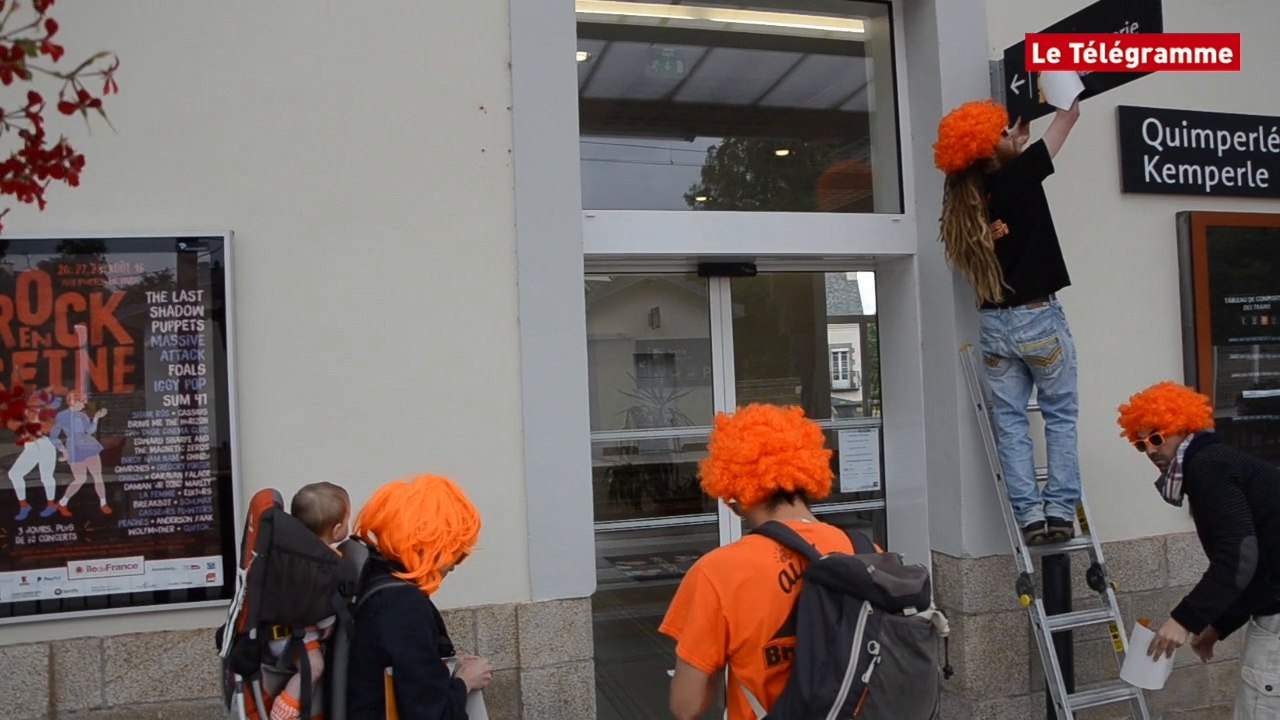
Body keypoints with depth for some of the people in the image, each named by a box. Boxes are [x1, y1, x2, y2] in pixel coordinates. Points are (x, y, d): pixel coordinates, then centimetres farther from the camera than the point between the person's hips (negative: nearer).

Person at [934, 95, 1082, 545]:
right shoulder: (1019, 175, -9)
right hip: (1039, 319, -4)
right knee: (1060, 416, 8)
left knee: (1010, 424, 7)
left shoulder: (967, 196, 5)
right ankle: (1060, 511, 5)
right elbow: (1069, 116, 4)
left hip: (995, 325, 5)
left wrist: (1018, 128, 36)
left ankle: (1029, 516, 5)